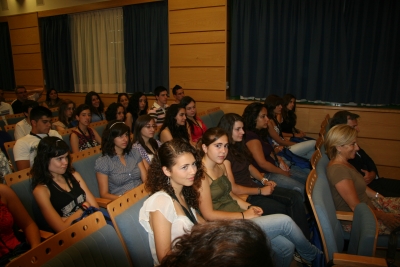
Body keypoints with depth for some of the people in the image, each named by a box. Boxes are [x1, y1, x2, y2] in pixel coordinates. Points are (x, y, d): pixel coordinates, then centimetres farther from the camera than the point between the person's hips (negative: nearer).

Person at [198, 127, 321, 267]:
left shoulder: (221, 166, 7)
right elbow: (209, 215, -20)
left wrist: (249, 207, -1)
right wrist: (244, 215, -15)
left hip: (238, 218, 8)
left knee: (286, 246, -3)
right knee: (284, 221, -10)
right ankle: (314, 255, 18)